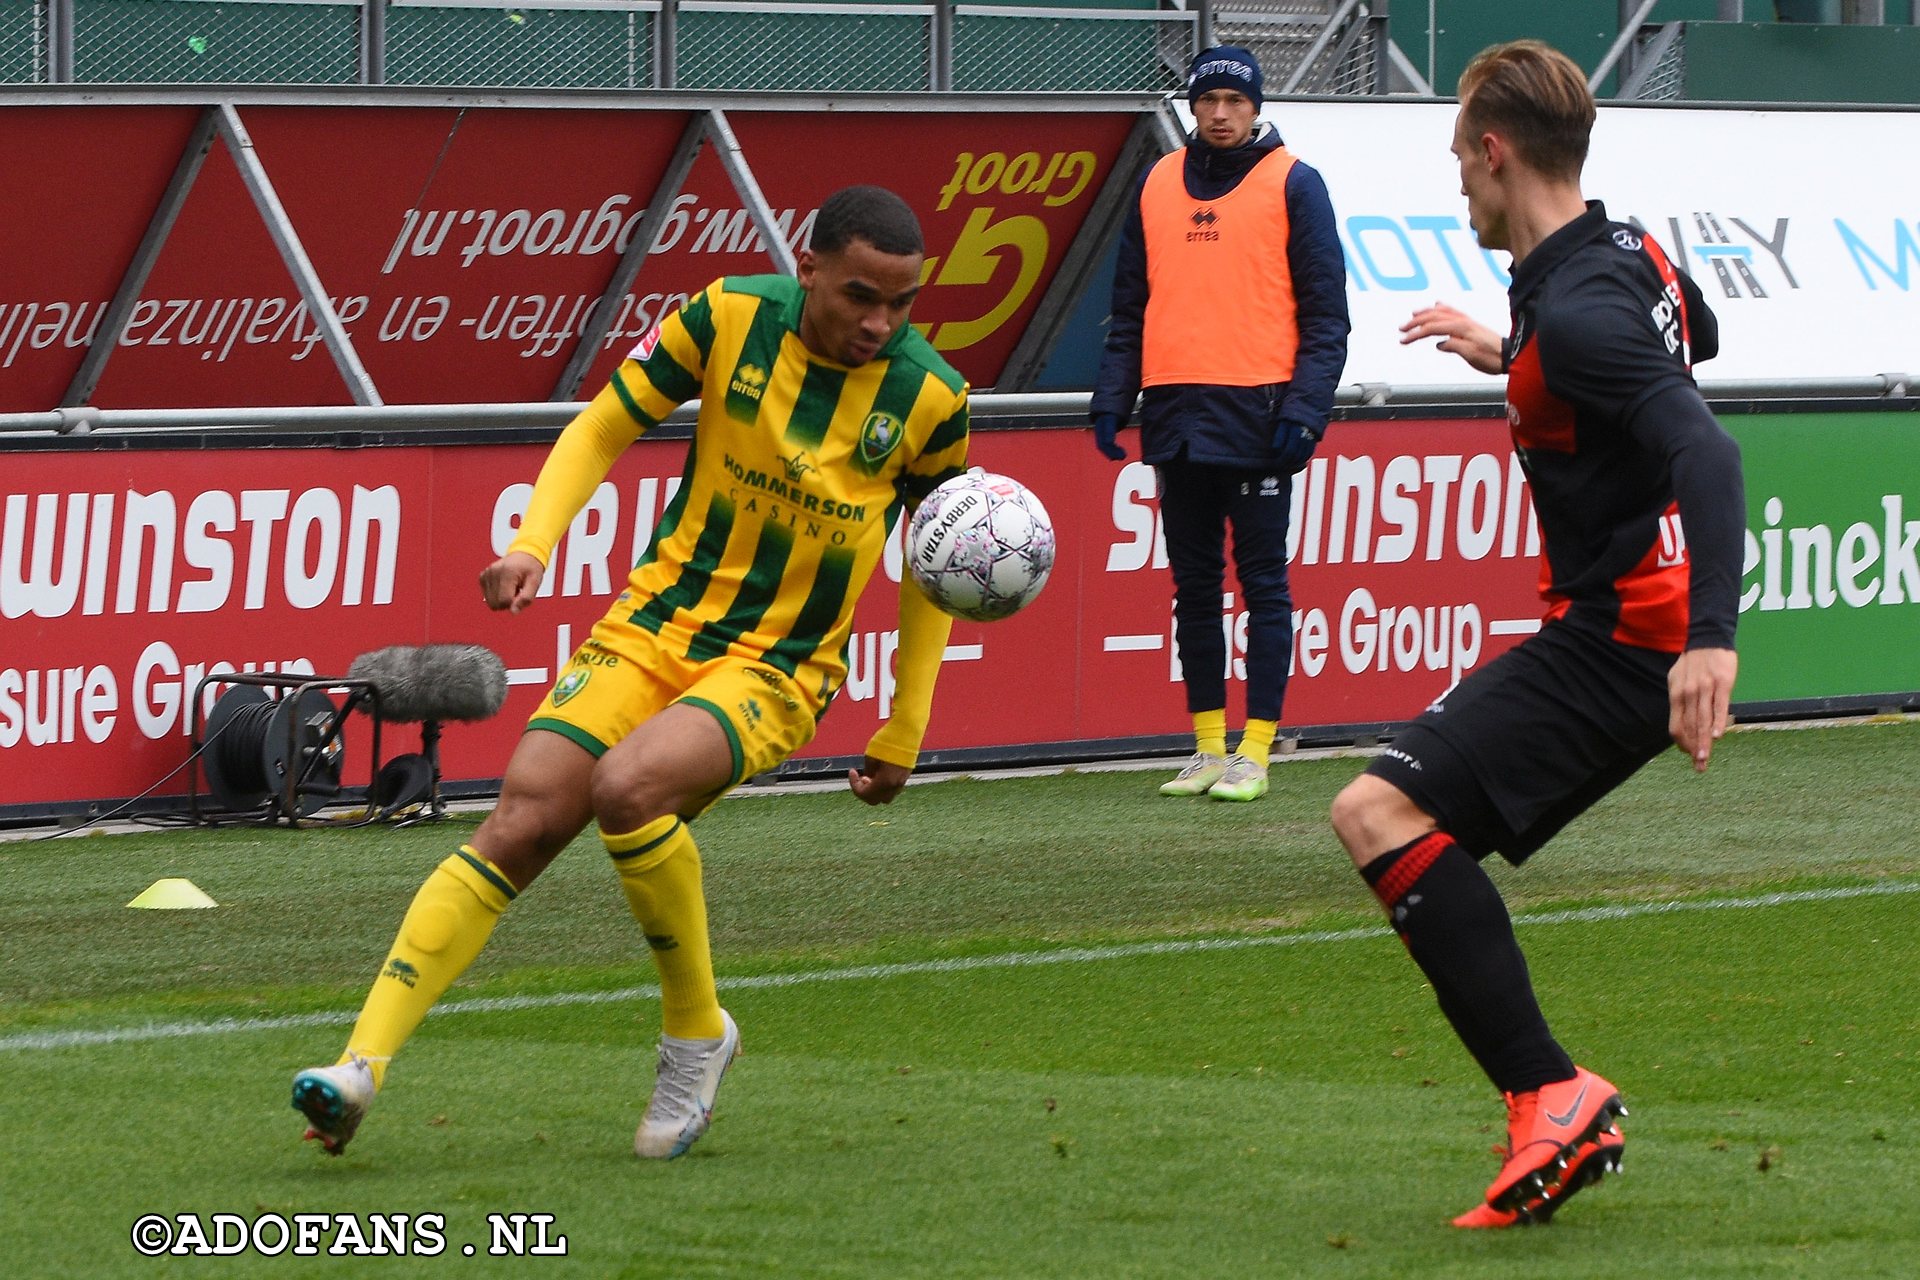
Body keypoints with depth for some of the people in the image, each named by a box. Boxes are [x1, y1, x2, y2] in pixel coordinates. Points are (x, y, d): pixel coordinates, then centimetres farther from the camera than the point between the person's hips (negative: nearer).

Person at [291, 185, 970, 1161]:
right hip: (652, 628, 2)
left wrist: (903, 735, 12)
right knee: (519, 825, -14)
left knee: (628, 787, -31)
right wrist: (531, 545, -10)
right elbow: (602, 428, 6)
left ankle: (696, 1032, -10)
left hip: (776, 670, -2)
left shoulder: (928, 399, -6)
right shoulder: (729, 319, -6)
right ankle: (361, 1066, -18)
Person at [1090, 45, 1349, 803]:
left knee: (1262, 583, -3)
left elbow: (1324, 312, -2)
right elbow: (1131, 306, 17)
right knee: (1194, 586, 8)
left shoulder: (1291, 184, 1)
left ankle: (1254, 753, -2)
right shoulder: (1158, 185, 13)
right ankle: (1208, 747, 13)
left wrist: (1305, 408, -12)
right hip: (1175, 416, 5)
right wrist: (1111, 400, 7)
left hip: (1257, 415, -5)